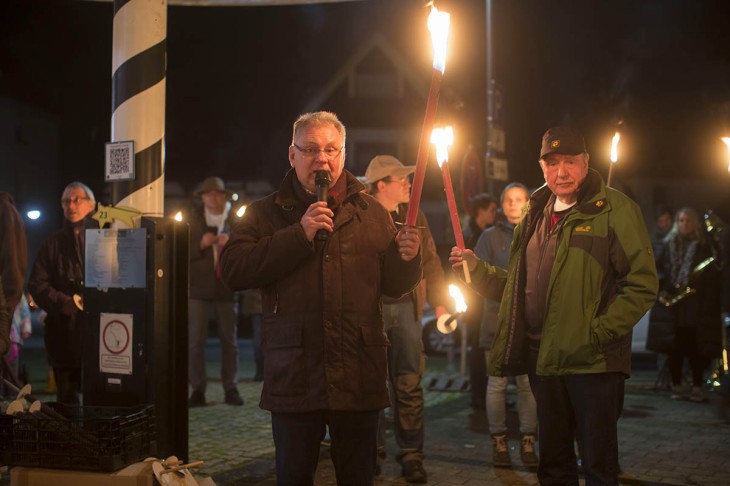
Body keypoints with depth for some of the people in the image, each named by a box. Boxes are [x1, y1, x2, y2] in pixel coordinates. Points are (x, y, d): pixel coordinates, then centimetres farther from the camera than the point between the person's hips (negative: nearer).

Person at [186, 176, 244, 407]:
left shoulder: (233, 220, 6)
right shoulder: (192, 220, 6)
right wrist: (200, 244, -14)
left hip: (226, 287, 1)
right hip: (198, 287, 0)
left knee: (229, 339, 4)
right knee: (195, 340, -3)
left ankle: (230, 388, 11)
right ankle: (197, 390, 3)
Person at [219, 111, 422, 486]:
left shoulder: (371, 212, 10)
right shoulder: (267, 213, 5)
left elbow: (393, 286, 9)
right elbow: (232, 271, -10)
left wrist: (406, 258, -14)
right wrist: (299, 235, -15)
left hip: (359, 379, 1)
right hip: (294, 380, -1)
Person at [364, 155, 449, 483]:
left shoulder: (414, 217, 13)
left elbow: (430, 261, 15)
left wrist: (439, 302, 9)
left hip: (406, 308, 3)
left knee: (408, 386, 2)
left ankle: (411, 455, 10)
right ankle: (373, 452, 19)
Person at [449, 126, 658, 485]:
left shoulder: (614, 209, -7)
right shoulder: (537, 214, 15)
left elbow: (642, 285, -13)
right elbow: (517, 286, 21)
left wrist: (597, 333, -18)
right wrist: (477, 268, 6)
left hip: (593, 361, -6)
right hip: (543, 359, 6)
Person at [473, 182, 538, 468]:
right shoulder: (491, 237, 9)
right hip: (497, 319, 0)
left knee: (528, 382, -2)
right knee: (497, 382, 1)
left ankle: (527, 443, 7)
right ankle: (499, 442, 10)